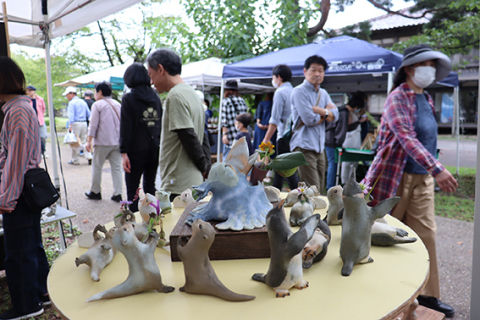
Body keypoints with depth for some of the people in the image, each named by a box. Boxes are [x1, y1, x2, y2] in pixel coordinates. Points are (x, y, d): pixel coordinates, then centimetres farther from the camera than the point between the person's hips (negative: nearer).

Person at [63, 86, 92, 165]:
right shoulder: (83, 102, 15)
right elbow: (89, 114, 16)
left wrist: (70, 125, -21)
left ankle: (75, 160, 9)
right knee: (84, 141, 12)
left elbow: (71, 115, -17)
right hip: (84, 123, 7)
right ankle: (89, 156, -2)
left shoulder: (71, 103, -6)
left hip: (76, 123, -6)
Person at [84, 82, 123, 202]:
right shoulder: (118, 104, 13)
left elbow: (93, 125, -8)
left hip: (102, 142, -5)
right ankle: (117, 194, 3)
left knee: (97, 167, 8)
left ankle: (95, 192, 17)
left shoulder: (97, 104, -5)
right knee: (117, 168, 5)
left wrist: (89, 140, -3)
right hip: (117, 142, 5)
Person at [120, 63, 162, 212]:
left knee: (132, 189, 3)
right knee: (150, 186, 15)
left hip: (137, 151, -5)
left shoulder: (129, 98, -6)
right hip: (154, 149, 5)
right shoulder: (155, 96, 8)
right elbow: (160, 123, 10)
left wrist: (124, 152, -12)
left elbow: (125, 127, -11)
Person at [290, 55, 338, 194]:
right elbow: (310, 120, -14)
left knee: (320, 190, 10)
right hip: (304, 147, -8)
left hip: (320, 147, 8)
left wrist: (318, 110, -10)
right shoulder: (299, 91, -5)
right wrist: (326, 112, 2)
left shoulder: (324, 93, 19)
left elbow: (335, 115, 5)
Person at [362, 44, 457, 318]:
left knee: (426, 235, 7)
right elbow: (407, 138, -23)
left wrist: (433, 170, 16)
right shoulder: (398, 97, -11)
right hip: (396, 175, -7)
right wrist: (437, 169, -30)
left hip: (422, 177, 7)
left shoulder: (426, 99, 14)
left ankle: (429, 294, 19)